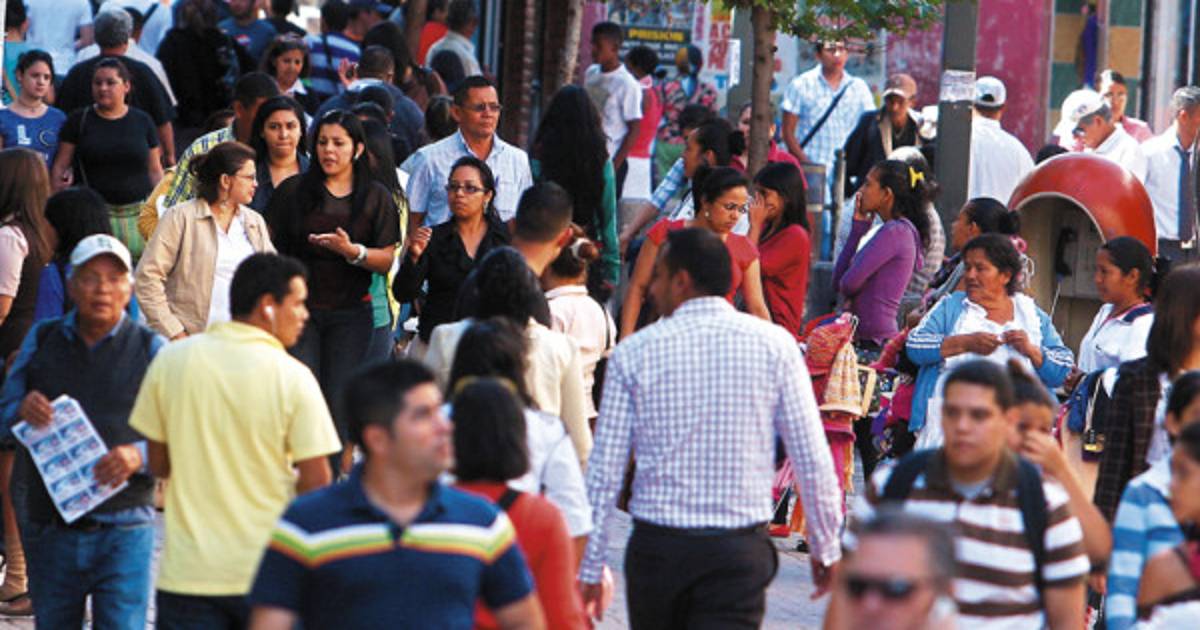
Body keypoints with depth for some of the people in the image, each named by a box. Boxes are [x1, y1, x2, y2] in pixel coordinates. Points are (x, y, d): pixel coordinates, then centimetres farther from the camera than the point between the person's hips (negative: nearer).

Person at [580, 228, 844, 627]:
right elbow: (813, 462, -2)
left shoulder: (633, 354, -1)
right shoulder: (773, 345, -1)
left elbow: (605, 473, -1)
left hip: (656, 547, 1)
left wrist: (589, 568, 6)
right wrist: (826, 548, 10)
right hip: (740, 549, -1)